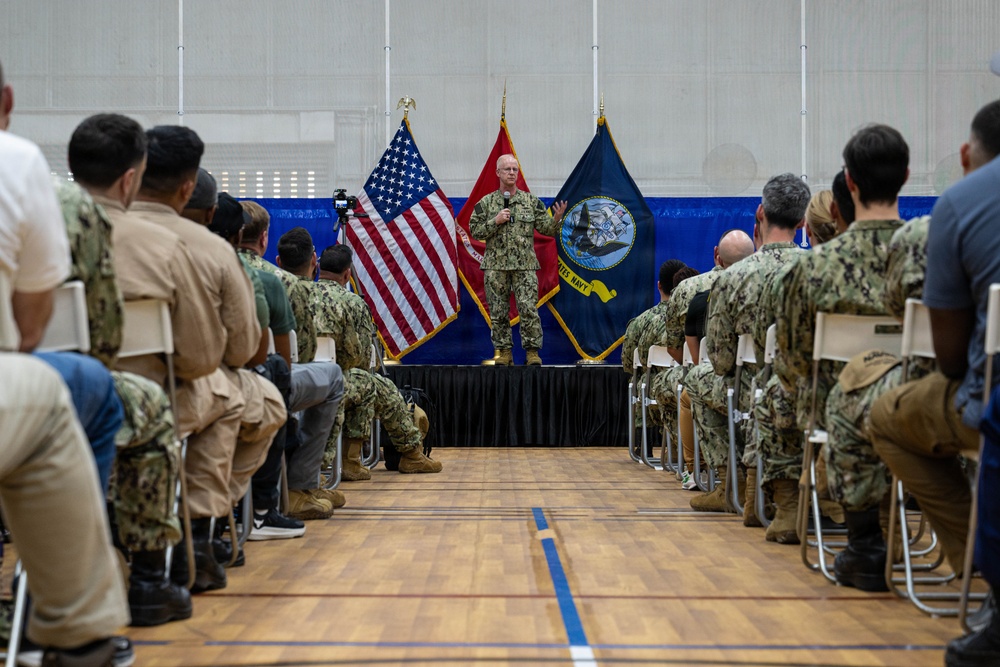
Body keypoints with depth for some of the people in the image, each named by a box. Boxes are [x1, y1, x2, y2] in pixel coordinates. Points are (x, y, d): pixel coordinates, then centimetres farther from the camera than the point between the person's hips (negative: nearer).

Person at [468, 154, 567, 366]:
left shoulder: (531, 201, 7)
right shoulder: (486, 203, 6)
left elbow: (547, 229, 5)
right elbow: (475, 231, 3)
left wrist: (557, 219, -15)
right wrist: (495, 221, -10)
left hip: (525, 266, -1)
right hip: (495, 266, 1)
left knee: (529, 310, -7)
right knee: (498, 312, 4)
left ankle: (532, 352, -1)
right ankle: (504, 352, 13)